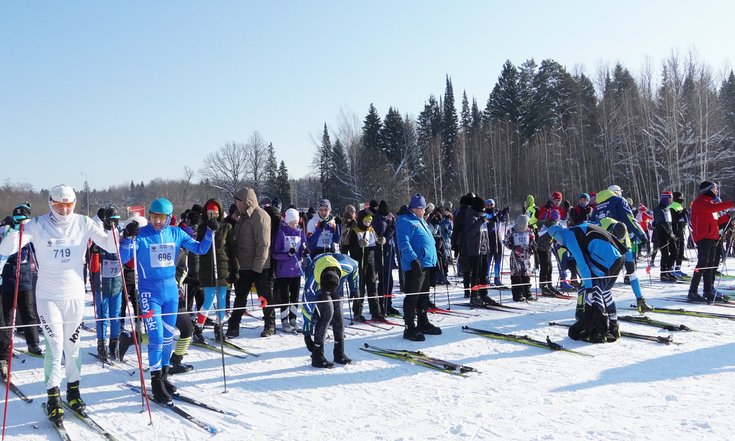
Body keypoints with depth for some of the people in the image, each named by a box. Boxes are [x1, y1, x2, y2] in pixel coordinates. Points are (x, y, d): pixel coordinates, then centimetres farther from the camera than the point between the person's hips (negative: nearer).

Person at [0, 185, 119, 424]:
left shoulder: (83, 223, -1)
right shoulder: (38, 225, -5)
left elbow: (111, 247, -1)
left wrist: (110, 228, -19)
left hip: (75, 295, 2)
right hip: (48, 296, -2)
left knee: (73, 345, 12)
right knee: (55, 345, -5)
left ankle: (73, 389, 29)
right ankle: (53, 397, 9)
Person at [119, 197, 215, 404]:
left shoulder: (176, 233, 2)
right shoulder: (141, 235, -8)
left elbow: (200, 249, 6)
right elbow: (123, 259, -14)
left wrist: (210, 232, -8)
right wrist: (128, 238, -29)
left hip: (171, 290, 4)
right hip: (150, 292, -4)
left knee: (168, 337, 12)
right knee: (156, 338, -9)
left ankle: (164, 375, 27)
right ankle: (156, 381, 4)